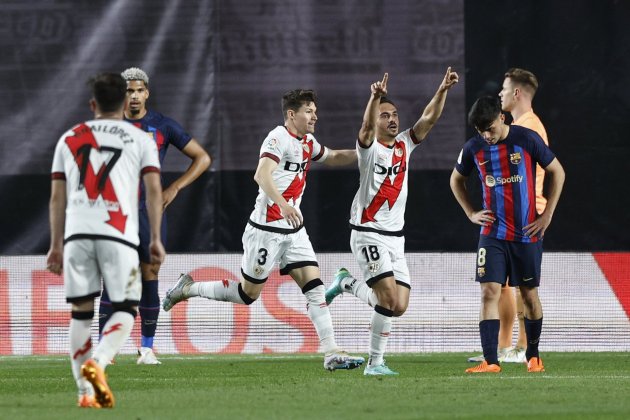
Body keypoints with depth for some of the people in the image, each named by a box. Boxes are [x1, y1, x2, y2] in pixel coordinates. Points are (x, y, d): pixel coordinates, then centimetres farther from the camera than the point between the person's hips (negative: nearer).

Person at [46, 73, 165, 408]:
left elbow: (57, 197, 17)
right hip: (118, 233, -2)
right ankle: (96, 363, -23)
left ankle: (85, 390, 2)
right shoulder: (139, 139, 12)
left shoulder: (69, 138, 18)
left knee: (80, 312, 8)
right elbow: (154, 190, 3)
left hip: (77, 232, 3)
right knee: (125, 311, 3)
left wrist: (56, 245, 20)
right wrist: (155, 238, 7)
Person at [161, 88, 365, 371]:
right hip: (266, 228, -8)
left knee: (314, 286, -4)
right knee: (248, 293, 2)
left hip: (294, 230, 8)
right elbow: (261, 175, -30)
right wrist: (283, 203, -45)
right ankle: (188, 289, 21)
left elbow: (332, 158, 34)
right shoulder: (278, 138, -15)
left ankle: (331, 353, -8)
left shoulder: (307, 143, 12)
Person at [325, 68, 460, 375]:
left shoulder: (404, 145, 11)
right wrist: (375, 97, -44)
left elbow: (429, 119, 2)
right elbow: (367, 126, -26)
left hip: (395, 236, 7)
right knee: (389, 298, -19)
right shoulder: (370, 148, -5)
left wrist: (443, 90, -13)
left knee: (399, 307, -1)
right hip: (368, 233, -7)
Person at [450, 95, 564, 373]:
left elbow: (557, 172, 2)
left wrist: (547, 215, -2)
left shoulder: (527, 140, -9)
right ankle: (490, 361, -14)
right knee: (489, 292, -11)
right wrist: (471, 213, 6)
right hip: (492, 233, 1)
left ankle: (533, 356, 26)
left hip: (527, 233, -1)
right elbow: (456, 179, 18)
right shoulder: (474, 148, -1)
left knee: (529, 295, 8)